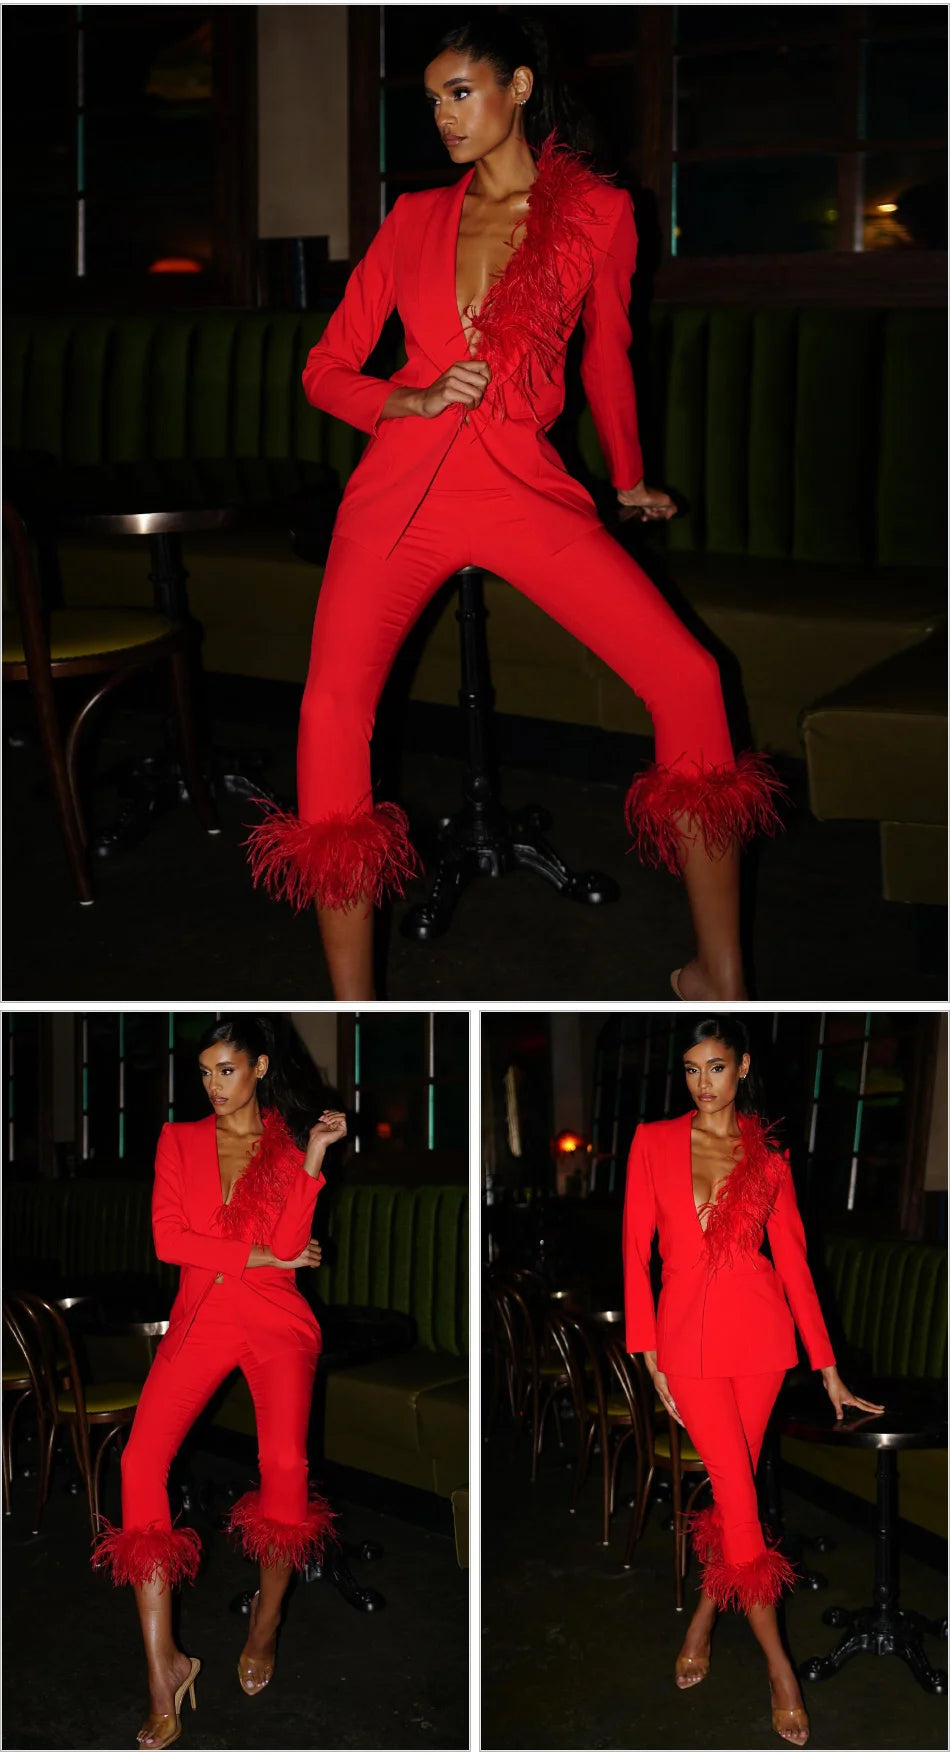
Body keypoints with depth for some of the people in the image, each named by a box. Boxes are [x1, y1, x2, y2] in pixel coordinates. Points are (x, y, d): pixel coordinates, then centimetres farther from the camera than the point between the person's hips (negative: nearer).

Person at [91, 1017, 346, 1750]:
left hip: (275, 1319, -2)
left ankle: (268, 1617, 5)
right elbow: (169, 1239, 0)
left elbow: (290, 1249, -5)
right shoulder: (180, 1140, 12)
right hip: (201, 1318, 2)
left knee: (285, 1460, -24)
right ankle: (163, 1663, -16)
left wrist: (314, 1160, -12)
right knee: (140, 1461, -20)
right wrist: (258, 1255, -6)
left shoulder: (292, 1144, 7)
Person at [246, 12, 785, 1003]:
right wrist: (415, 399, -5)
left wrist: (629, 480, 34)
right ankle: (351, 997, -12)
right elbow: (324, 371, 14)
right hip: (400, 489, 1)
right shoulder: (414, 218, 12)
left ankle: (719, 981, -7)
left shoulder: (597, 213, 7)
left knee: (687, 678, -17)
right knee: (332, 708, -19)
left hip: (525, 488, -1)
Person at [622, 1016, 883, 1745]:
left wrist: (829, 1370, 2)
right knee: (738, 1490, -7)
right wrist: (648, 1355, -4)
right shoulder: (654, 1142, 3)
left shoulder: (768, 1156, 5)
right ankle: (777, 1662, 0)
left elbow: (793, 1260, 4)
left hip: (759, 1330, 1)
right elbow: (636, 1250, 2)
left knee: (735, 1485, 5)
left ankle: (704, 1617, 26)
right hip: (688, 1332, -1)